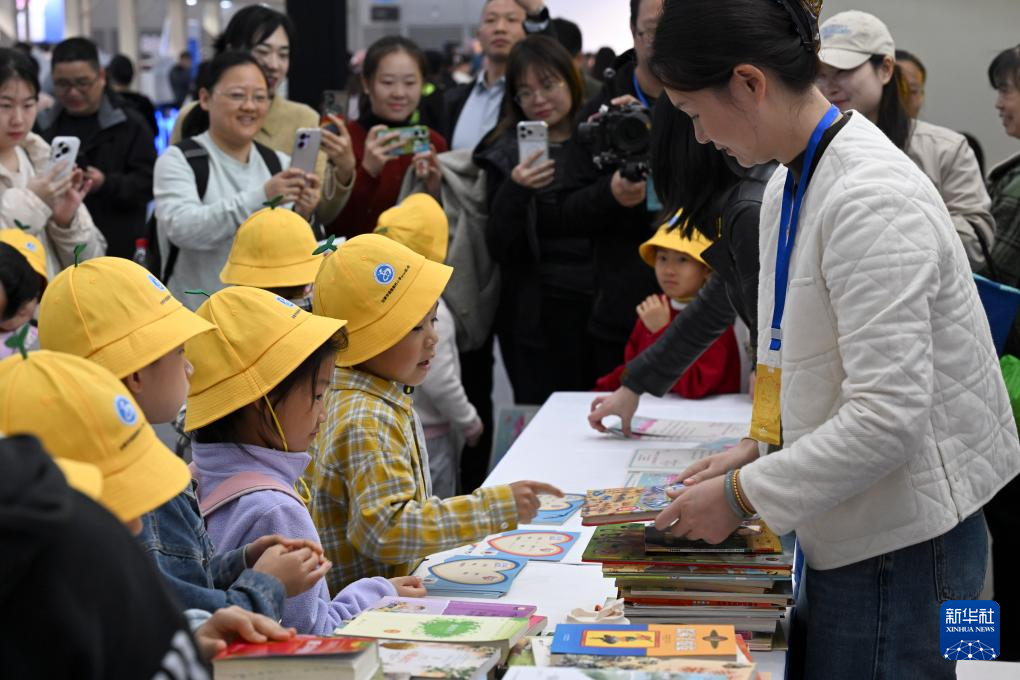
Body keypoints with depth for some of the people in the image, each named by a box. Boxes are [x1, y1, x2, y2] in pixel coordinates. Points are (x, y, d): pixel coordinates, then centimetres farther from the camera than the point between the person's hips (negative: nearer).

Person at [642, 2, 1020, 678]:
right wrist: (759, 449, 5)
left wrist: (743, 494, -18)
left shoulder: (871, 201, -22)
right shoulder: (787, 188, 7)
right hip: (852, 534, 9)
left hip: (898, 545, -9)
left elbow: (887, 416, -26)